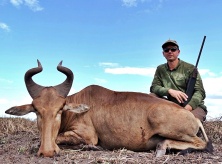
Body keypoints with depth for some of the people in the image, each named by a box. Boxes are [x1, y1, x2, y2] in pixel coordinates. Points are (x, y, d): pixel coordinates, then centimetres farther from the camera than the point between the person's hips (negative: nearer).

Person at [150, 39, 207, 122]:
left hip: (194, 106, -3)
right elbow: (153, 87, -3)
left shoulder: (190, 68, -5)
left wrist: (187, 108, -29)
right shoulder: (160, 69, 7)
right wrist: (170, 91, -23)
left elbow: (200, 92, -10)